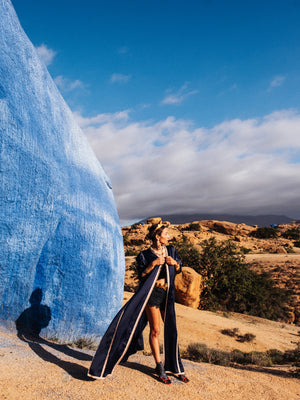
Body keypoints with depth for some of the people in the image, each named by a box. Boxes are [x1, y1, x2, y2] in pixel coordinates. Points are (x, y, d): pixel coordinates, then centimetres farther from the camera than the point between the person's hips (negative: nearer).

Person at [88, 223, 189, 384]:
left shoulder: (171, 250, 6)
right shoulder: (144, 255, -6)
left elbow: (179, 270, 12)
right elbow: (141, 276, -8)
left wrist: (174, 262, -9)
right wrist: (153, 264, -21)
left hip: (168, 295, 5)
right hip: (152, 294, -4)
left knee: (171, 329, 8)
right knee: (155, 330, 2)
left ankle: (174, 366, 22)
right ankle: (160, 368, 17)